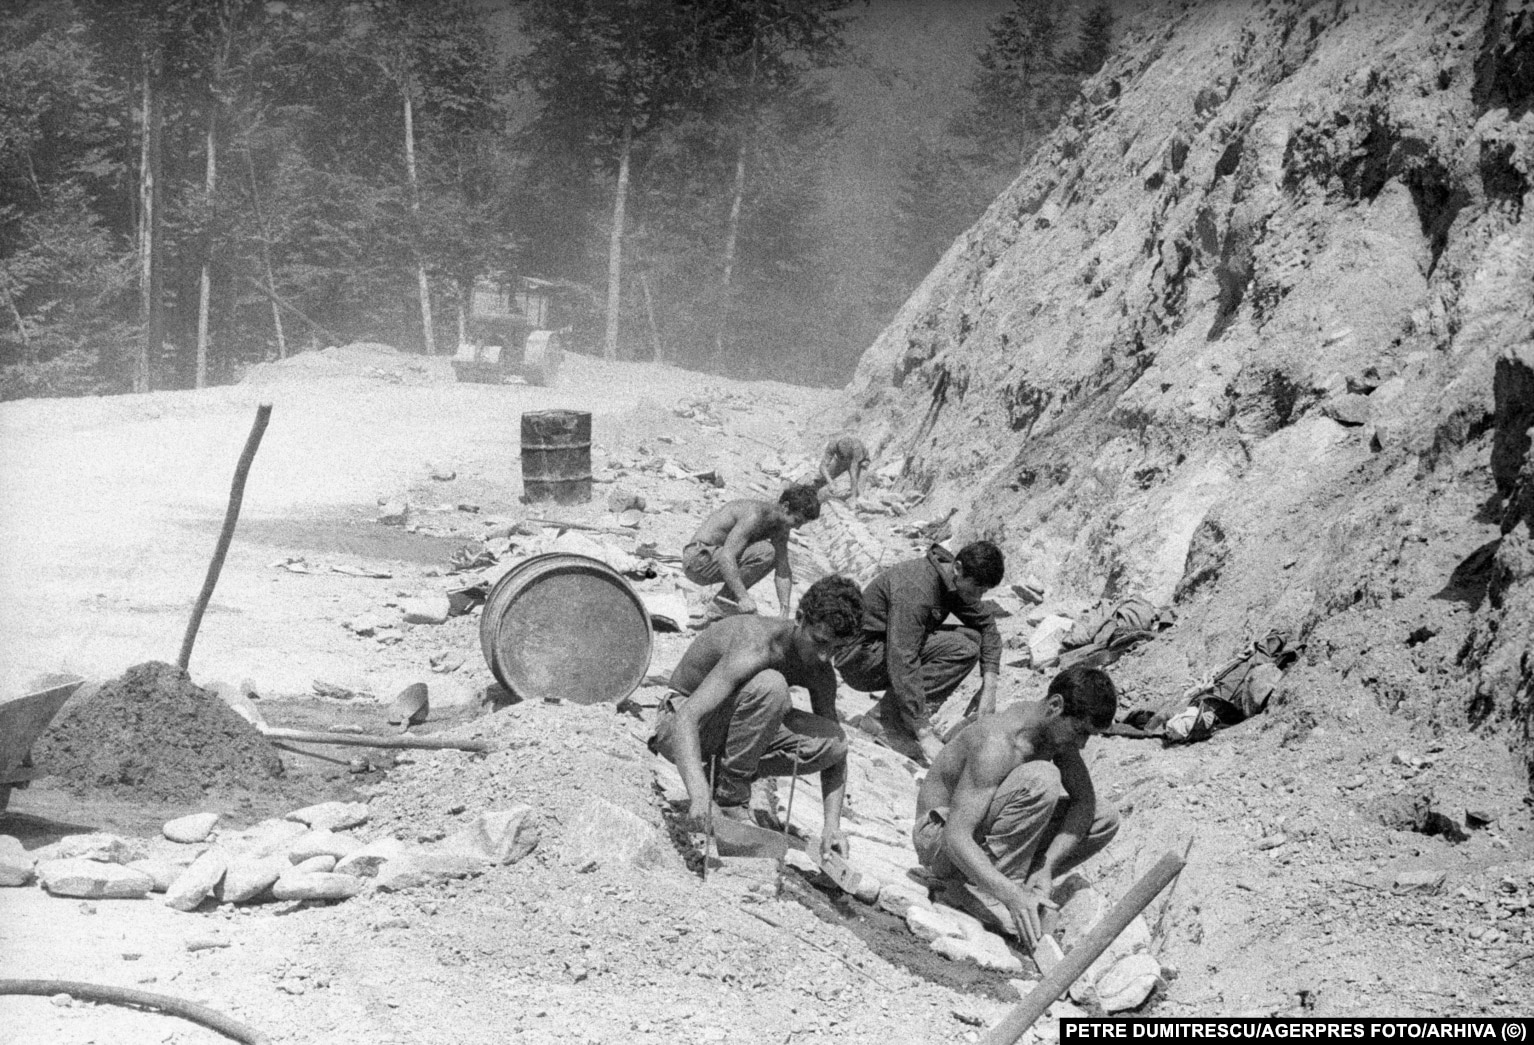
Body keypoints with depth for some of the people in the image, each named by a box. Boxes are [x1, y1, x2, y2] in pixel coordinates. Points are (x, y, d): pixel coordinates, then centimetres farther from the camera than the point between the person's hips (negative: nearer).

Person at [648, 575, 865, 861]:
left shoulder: (821, 674, -9)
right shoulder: (754, 649, -32)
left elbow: (835, 756, -3)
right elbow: (687, 719, -41)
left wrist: (832, 824, -20)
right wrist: (698, 791, -56)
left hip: (725, 728, 7)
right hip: (675, 727, -7)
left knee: (834, 742, -15)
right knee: (769, 685, -34)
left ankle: (733, 779, 2)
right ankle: (729, 798, -20)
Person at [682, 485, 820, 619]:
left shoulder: (781, 527, 4)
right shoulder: (754, 515, -25)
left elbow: (783, 572, 5)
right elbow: (726, 558, -33)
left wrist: (784, 613, -5)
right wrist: (743, 597, -39)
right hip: (698, 559, -10)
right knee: (764, 551, -25)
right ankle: (724, 600, -12)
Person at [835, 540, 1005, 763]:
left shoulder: (954, 582, 0)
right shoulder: (915, 588, -28)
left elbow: (987, 627, 10)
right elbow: (902, 663, -33)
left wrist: (989, 687, -6)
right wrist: (925, 736, -35)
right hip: (860, 658, -9)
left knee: (972, 638, 1)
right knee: (961, 648, -22)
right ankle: (885, 719, -17)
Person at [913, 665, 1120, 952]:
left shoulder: (1058, 727, -5)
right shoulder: (997, 745, -31)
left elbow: (1084, 801, -2)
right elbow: (956, 838, -36)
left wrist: (1045, 869, -17)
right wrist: (1012, 896, -46)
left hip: (987, 832, 8)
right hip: (940, 839, -8)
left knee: (1104, 820, -1)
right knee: (1040, 780, -32)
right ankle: (991, 894, -24)